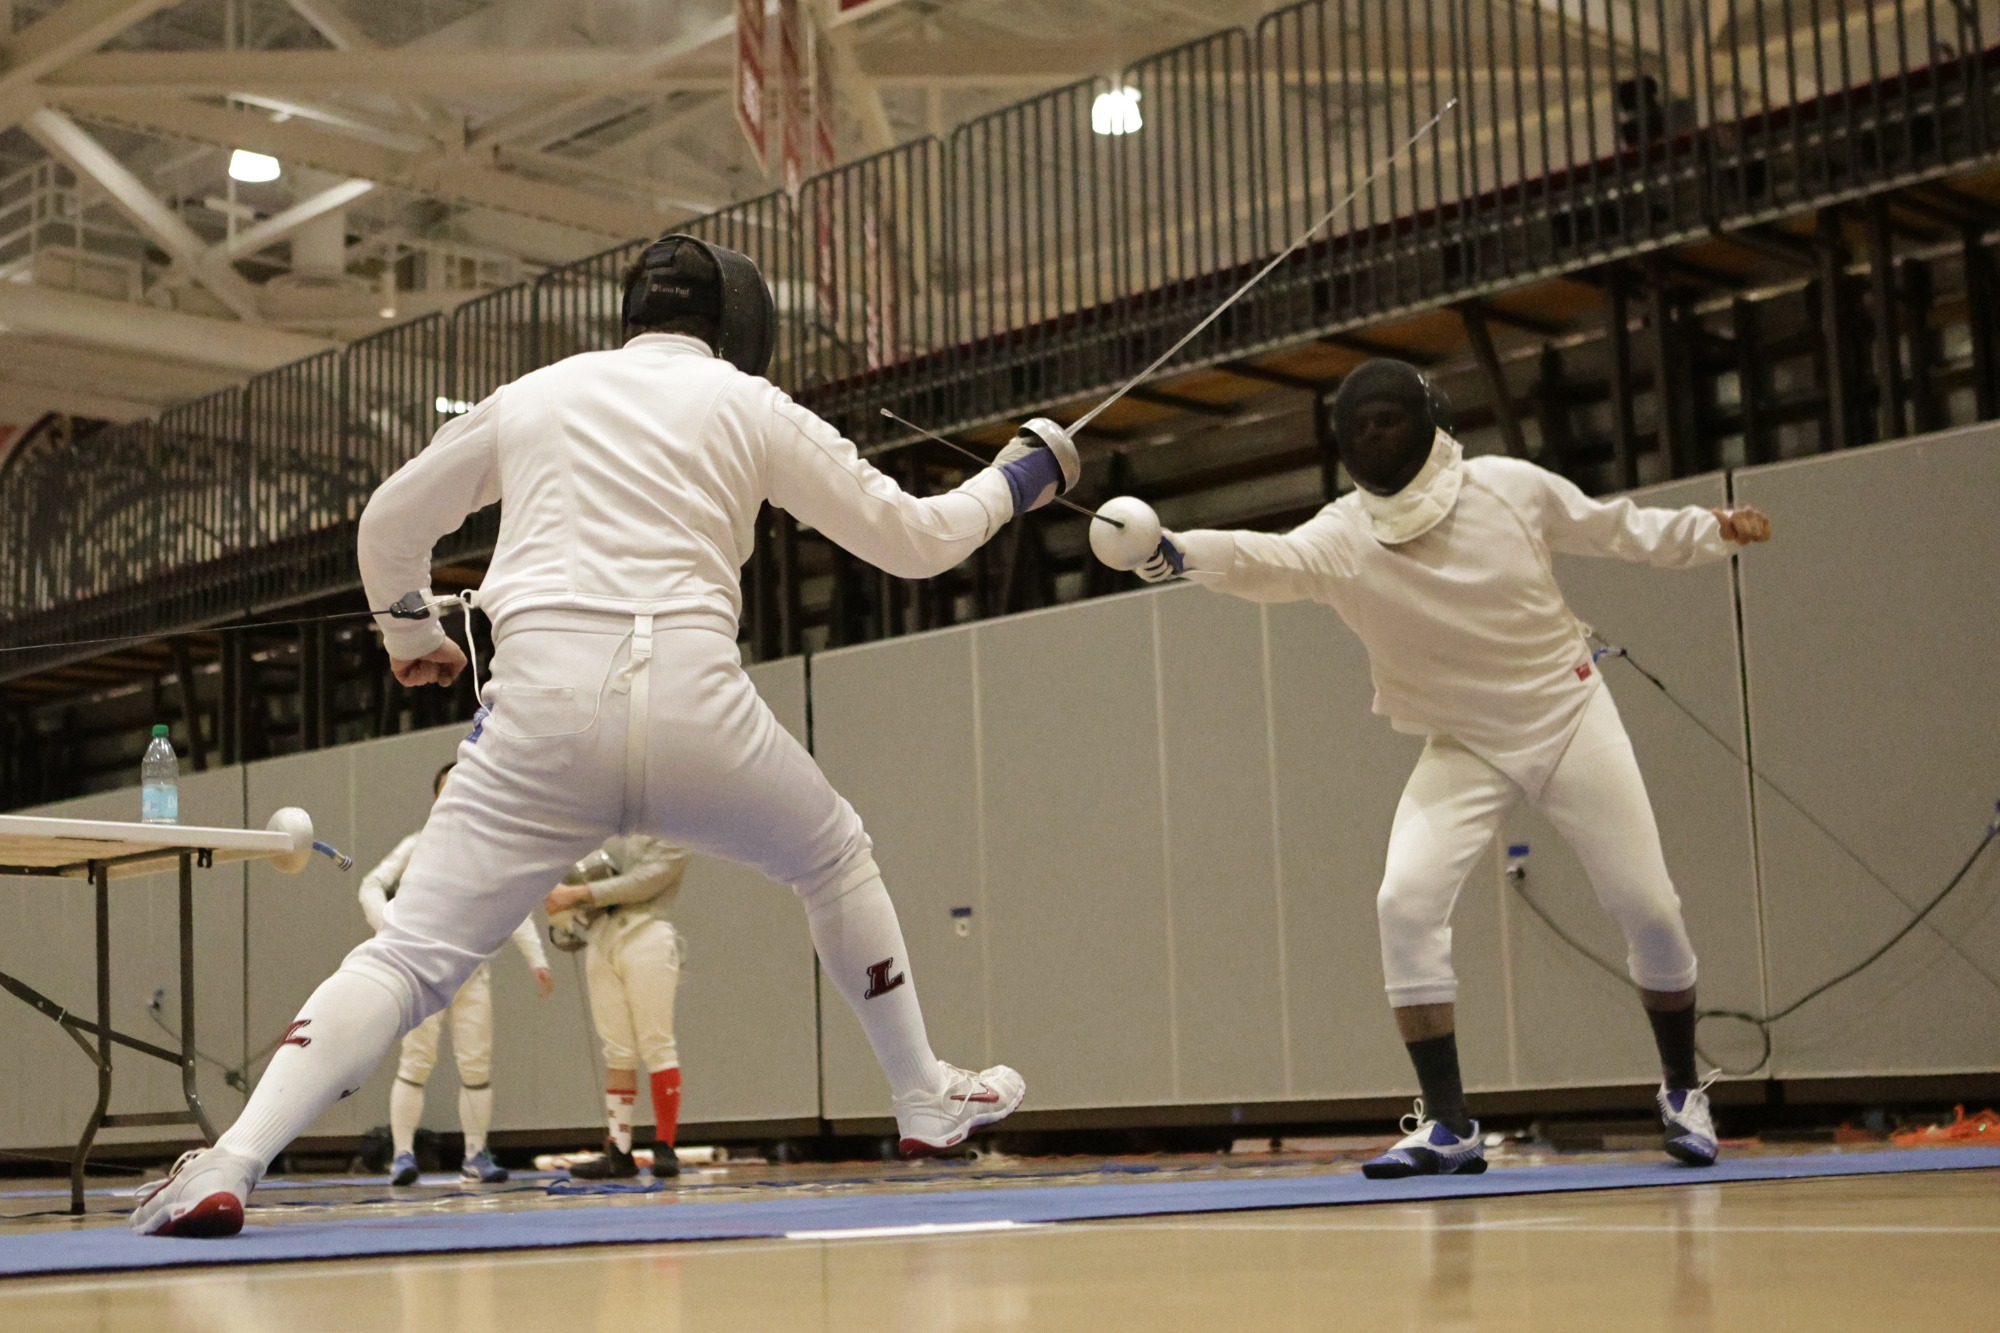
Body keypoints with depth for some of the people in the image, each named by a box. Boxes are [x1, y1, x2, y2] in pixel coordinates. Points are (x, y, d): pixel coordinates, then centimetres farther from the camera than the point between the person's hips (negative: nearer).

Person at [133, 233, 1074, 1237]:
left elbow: (388, 525, 29)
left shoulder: (532, 394, 21)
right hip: (688, 703, -1)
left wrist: (409, 633, 49)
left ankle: (230, 1165, -20)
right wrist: (1014, 482, 36)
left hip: (543, 712, 1)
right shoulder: (747, 406, 15)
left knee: (409, 960, 0)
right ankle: (926, 1099, 35)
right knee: (837, 859, 28)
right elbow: (913, 541, 17)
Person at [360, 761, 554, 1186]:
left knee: (476, 1065, 1)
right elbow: (373, 886, -6)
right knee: (417, 1062, -10)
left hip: (472, 971, 3)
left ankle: (475, 1156, 9)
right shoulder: (418, 847, 1)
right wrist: (387, 930, -24)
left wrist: (537, 960, 0)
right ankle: (403, 1154, -6)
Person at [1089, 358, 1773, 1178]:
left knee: (1649, 912, 1)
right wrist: (1174, 552, -58)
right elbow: (1263, 560, -40)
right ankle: (1447, 1126, -12)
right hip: (1463, 747, 0)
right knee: (1406, 905, -21)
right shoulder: (1341, 538, -18)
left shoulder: (1512, 487, -14)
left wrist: (1715, 530, -2)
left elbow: (1615, 528, 5)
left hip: (1571, 720, 0)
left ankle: (1681, 1091, 28)